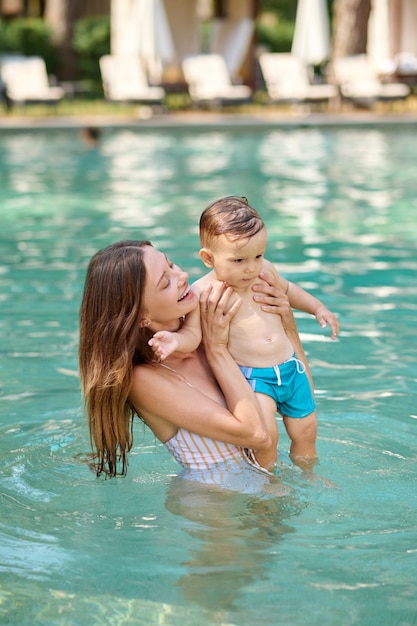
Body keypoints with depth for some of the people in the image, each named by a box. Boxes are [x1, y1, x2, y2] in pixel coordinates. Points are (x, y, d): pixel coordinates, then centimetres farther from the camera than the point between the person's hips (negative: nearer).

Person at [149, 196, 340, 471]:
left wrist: (318, 307, 19)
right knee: (265, 433, -26)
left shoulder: (264, 270, 3)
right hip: (249, 376, -6)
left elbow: (287, 289, 24)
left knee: (305, 429, 13)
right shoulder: (204, 292, -15)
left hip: (290, 368, 6)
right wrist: (176, 340, -40)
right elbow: (193, 333, -19)